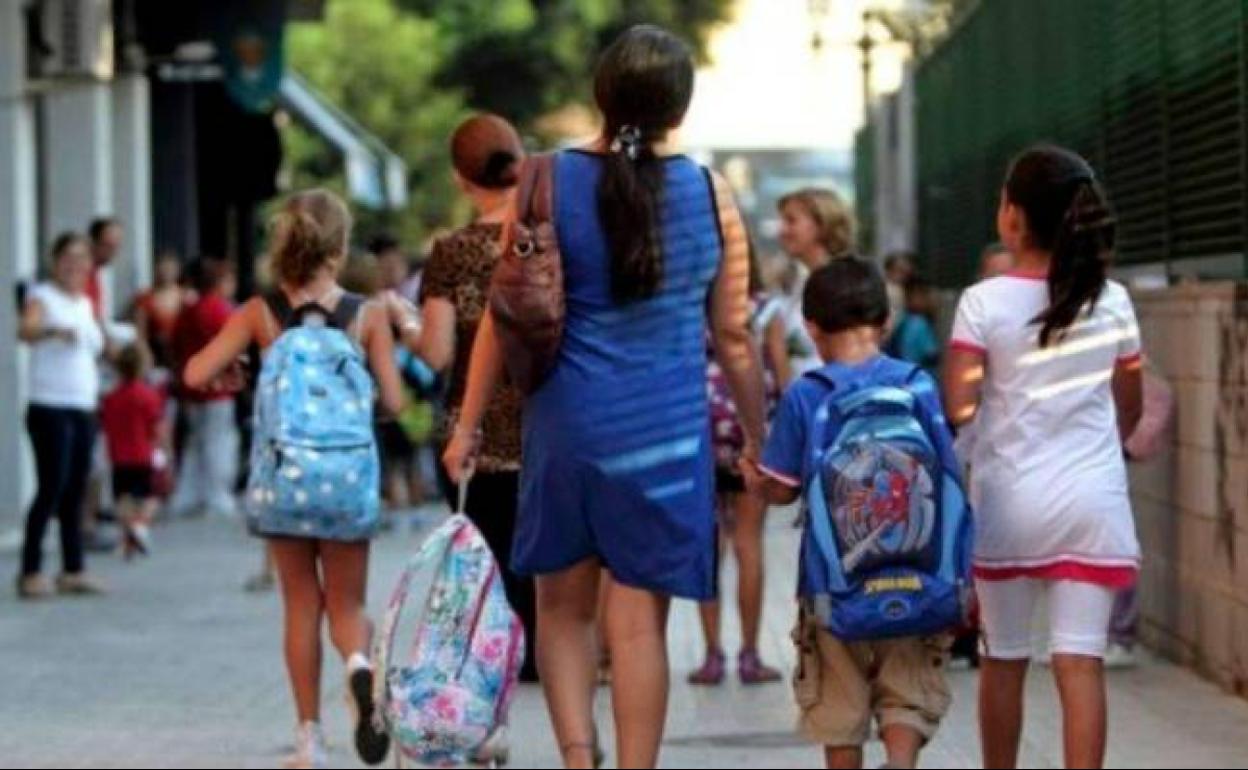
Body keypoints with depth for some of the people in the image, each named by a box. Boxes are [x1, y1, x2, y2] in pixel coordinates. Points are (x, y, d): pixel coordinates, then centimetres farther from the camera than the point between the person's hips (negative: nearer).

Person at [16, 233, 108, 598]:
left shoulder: (86, 303, 15)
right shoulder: (43, 297, -7)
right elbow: (25, 331, -28)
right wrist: (54, 330, -46)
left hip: (84, 407, 7)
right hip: (50, 407, -7)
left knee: (76, 491, 8)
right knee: (52, 488, -10)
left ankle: (73, 570, 14)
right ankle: (30, 572, -6)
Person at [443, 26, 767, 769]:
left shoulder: (546, 184, -3)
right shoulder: (712, 196, -1)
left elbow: (504, 318, -2)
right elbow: (734, 332, 4)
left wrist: (468, 426, 7)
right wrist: (759, 435, 15)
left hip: (567, 424, 0)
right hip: (666, 433, 0)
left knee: (563, 604, 15)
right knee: (640, 620, 4)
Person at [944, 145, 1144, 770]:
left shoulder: (983, 303, -7)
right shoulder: (1112, 302, 2)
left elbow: (956, 410, -13)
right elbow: (1129, 409, 13)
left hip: (1008, 501, -1)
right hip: (1092, 501, 1)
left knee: (1004, 658, 13)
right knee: (1081, 661, -3)